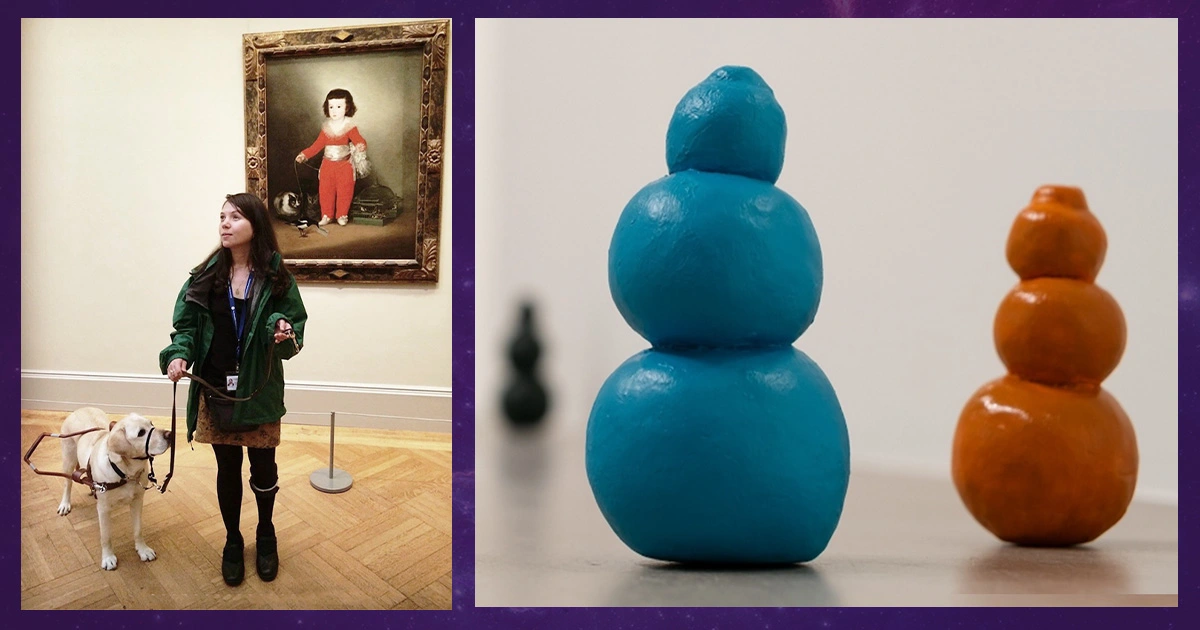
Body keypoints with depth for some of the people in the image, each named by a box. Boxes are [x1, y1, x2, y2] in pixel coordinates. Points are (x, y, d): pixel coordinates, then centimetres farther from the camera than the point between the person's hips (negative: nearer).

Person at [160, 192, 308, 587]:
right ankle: (233, 541, 31)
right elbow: (187, 324, 1)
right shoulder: (206, 274, -2)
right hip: (216, 389, 1)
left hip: (259, 390, -1)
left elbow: (294, 322, -3)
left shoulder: (276, 276, -7)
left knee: (263, 467, 9)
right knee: (228, 469, 12)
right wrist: (179, 354, -18)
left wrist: (285, 335, -26)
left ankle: (266, 535, 35)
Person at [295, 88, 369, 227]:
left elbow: (359, 140, -18)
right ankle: (326, 215, 16)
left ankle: (342, 215, 14)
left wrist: (361, 146, -41)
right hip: (328, 164, 4)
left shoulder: (349, 127, -7)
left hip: (345, 165, -4)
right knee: (325, 190, 5)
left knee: (344, 191, 1)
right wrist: (304, 154, 1)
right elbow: (317, 145, 9)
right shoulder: (326, 128, 5)